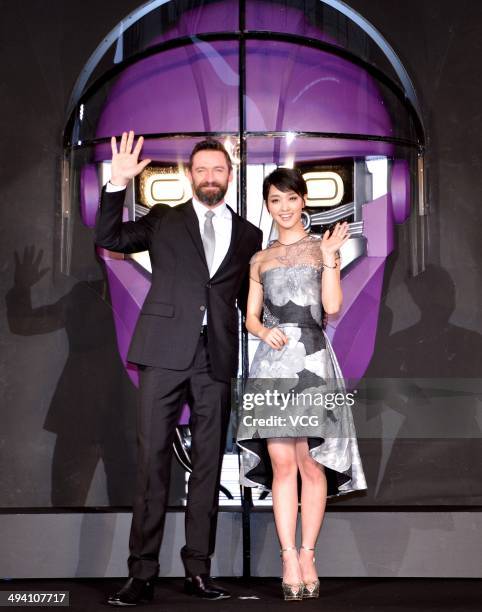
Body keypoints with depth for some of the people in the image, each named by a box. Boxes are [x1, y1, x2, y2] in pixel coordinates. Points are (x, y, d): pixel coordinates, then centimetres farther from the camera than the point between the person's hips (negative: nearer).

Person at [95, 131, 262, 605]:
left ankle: (198, 569, 11)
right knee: (153, 456, -5)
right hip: (165, 351, -2)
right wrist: (118, 183, -7)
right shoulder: (163, 220, 12)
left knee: (208, 461, 4)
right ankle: (142, 572, -1)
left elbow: (250, 302, 18)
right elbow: (108, 237, 3)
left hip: (217, 357, 2)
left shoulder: (248, 235, 15)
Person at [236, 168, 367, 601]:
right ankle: (289, 558, -1)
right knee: (281, 463, -4)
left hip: (312, 361, -2)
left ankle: (308, 554, 4)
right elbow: (251, 317, 15)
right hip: (272, 363, 2)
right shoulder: (261, 259, 17)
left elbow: (332, 307, -1)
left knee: (311, 463, -4)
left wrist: (330, 257, -7)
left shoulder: (321, 248, 10)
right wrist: (265, 331, -6)